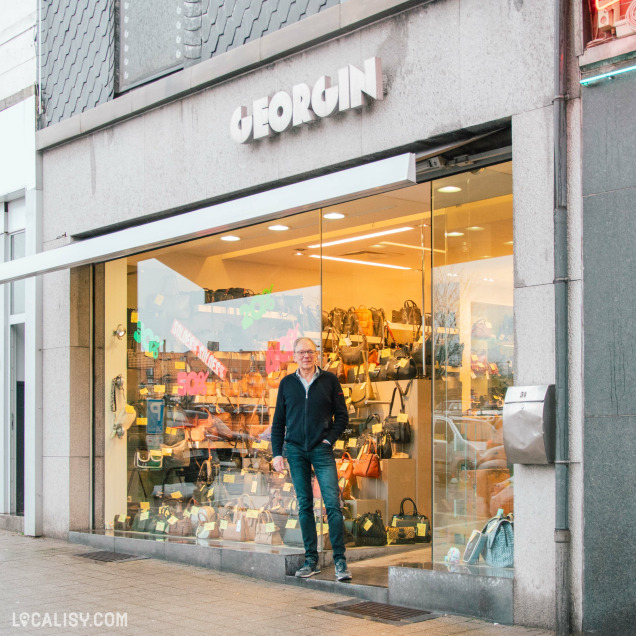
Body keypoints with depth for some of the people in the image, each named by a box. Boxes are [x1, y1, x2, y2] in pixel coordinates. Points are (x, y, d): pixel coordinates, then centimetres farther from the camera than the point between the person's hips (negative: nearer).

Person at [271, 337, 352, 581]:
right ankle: (311, 560, 11)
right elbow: (278, 421, 12)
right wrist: (277, 453, 4)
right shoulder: (287, 383, 9)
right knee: (304, 505, 6)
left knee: (332, 503, -9)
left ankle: (340, 561, -7)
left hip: (321, 450, -2)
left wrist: (329, 440, -6)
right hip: (296, 450, 2)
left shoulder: (329, 381, 4)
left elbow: (342, 416, 7)